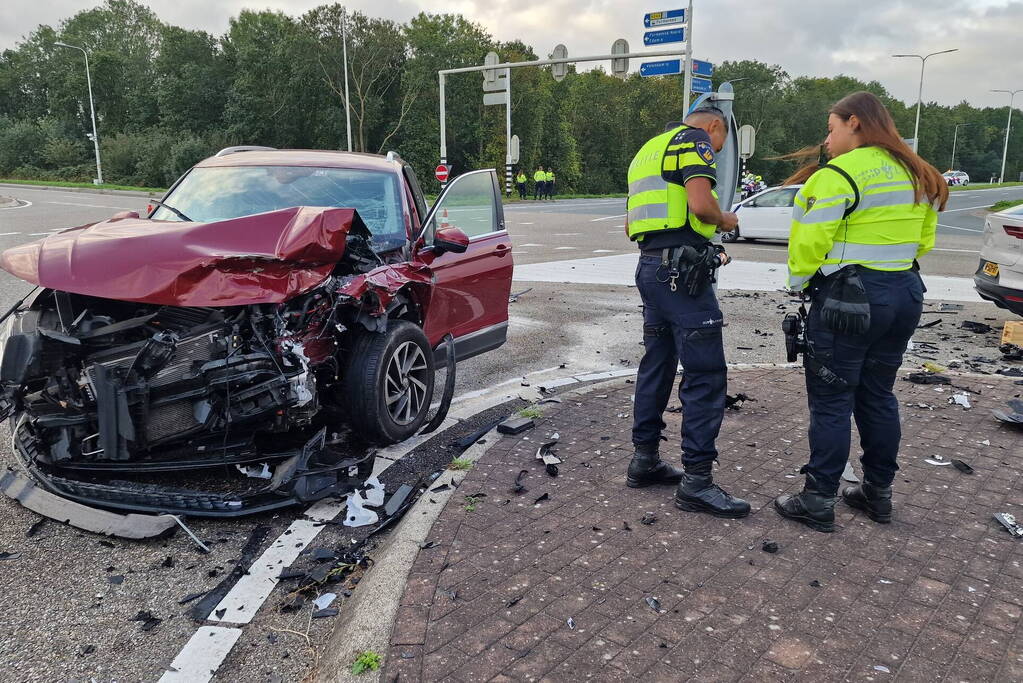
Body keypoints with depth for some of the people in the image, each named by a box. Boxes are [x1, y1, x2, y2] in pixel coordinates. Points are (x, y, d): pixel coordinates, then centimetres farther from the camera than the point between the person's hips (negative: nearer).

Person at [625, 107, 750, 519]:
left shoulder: (649, 151, 25)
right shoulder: (695, 140, -2)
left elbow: (631, 226, 25)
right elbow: (701, 205, -19)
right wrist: (725, 220, 3)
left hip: (650, 265, 9)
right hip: (682, 270, -9)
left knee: (657, 363, 15)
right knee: (705, 375, -7)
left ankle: (644, 460, 22)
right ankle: (696, 481, -5)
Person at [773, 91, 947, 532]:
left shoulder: (837, 175, -14)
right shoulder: (915, 174, 12)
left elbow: (810, 243, -16)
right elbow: (924, 239, 16)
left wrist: (799, 283, 0)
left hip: (847, 299, -8)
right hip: (904, 294, 8)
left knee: (831, 401, -1)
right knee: (878, 397, 16)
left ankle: (819, 501, 6)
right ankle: (878, 493, 27)